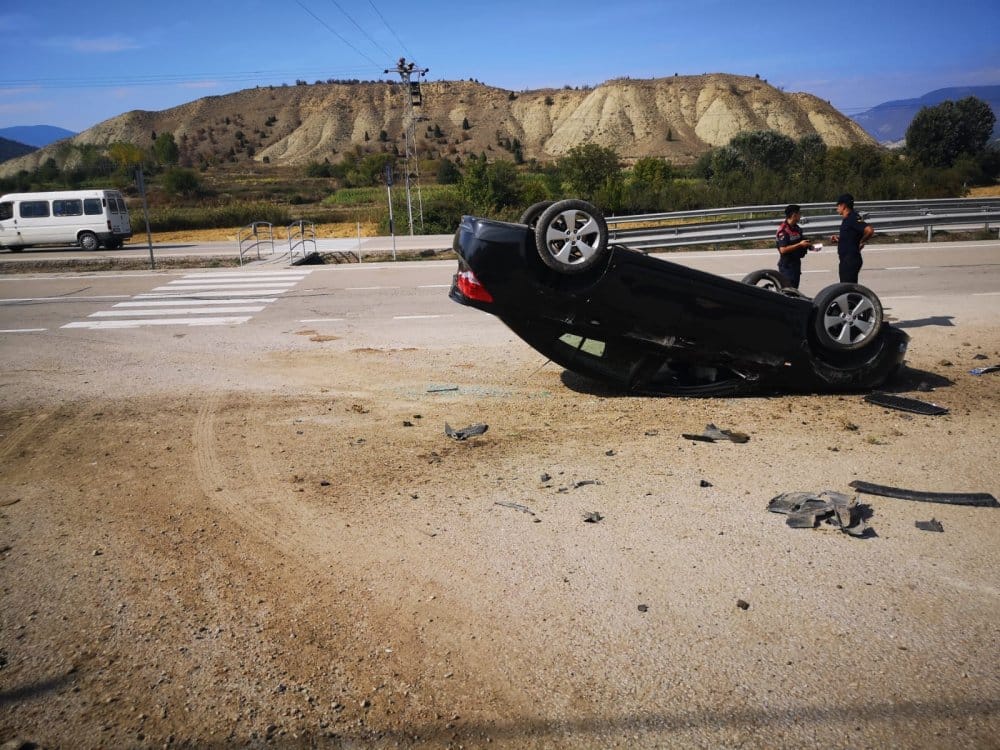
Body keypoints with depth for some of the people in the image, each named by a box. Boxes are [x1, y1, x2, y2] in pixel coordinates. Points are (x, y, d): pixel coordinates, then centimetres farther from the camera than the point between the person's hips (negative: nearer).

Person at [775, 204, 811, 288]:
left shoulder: (797, 228, 10)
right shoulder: (783, 230, -18)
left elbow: (801, 242, 23)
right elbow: (783, 249, -24)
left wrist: (808, 245, 3)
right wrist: (799, 245, -23)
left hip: (796, 262, 9)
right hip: (786, 265, -9)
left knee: (795, 288, 14)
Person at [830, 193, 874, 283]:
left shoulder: (853, 218, -17)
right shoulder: (847, 219, 14)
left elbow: (869, 230, -30)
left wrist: (861, 242, -15)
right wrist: (838, 238, 13)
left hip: (851, 260, -10)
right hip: (846, 259, 10)